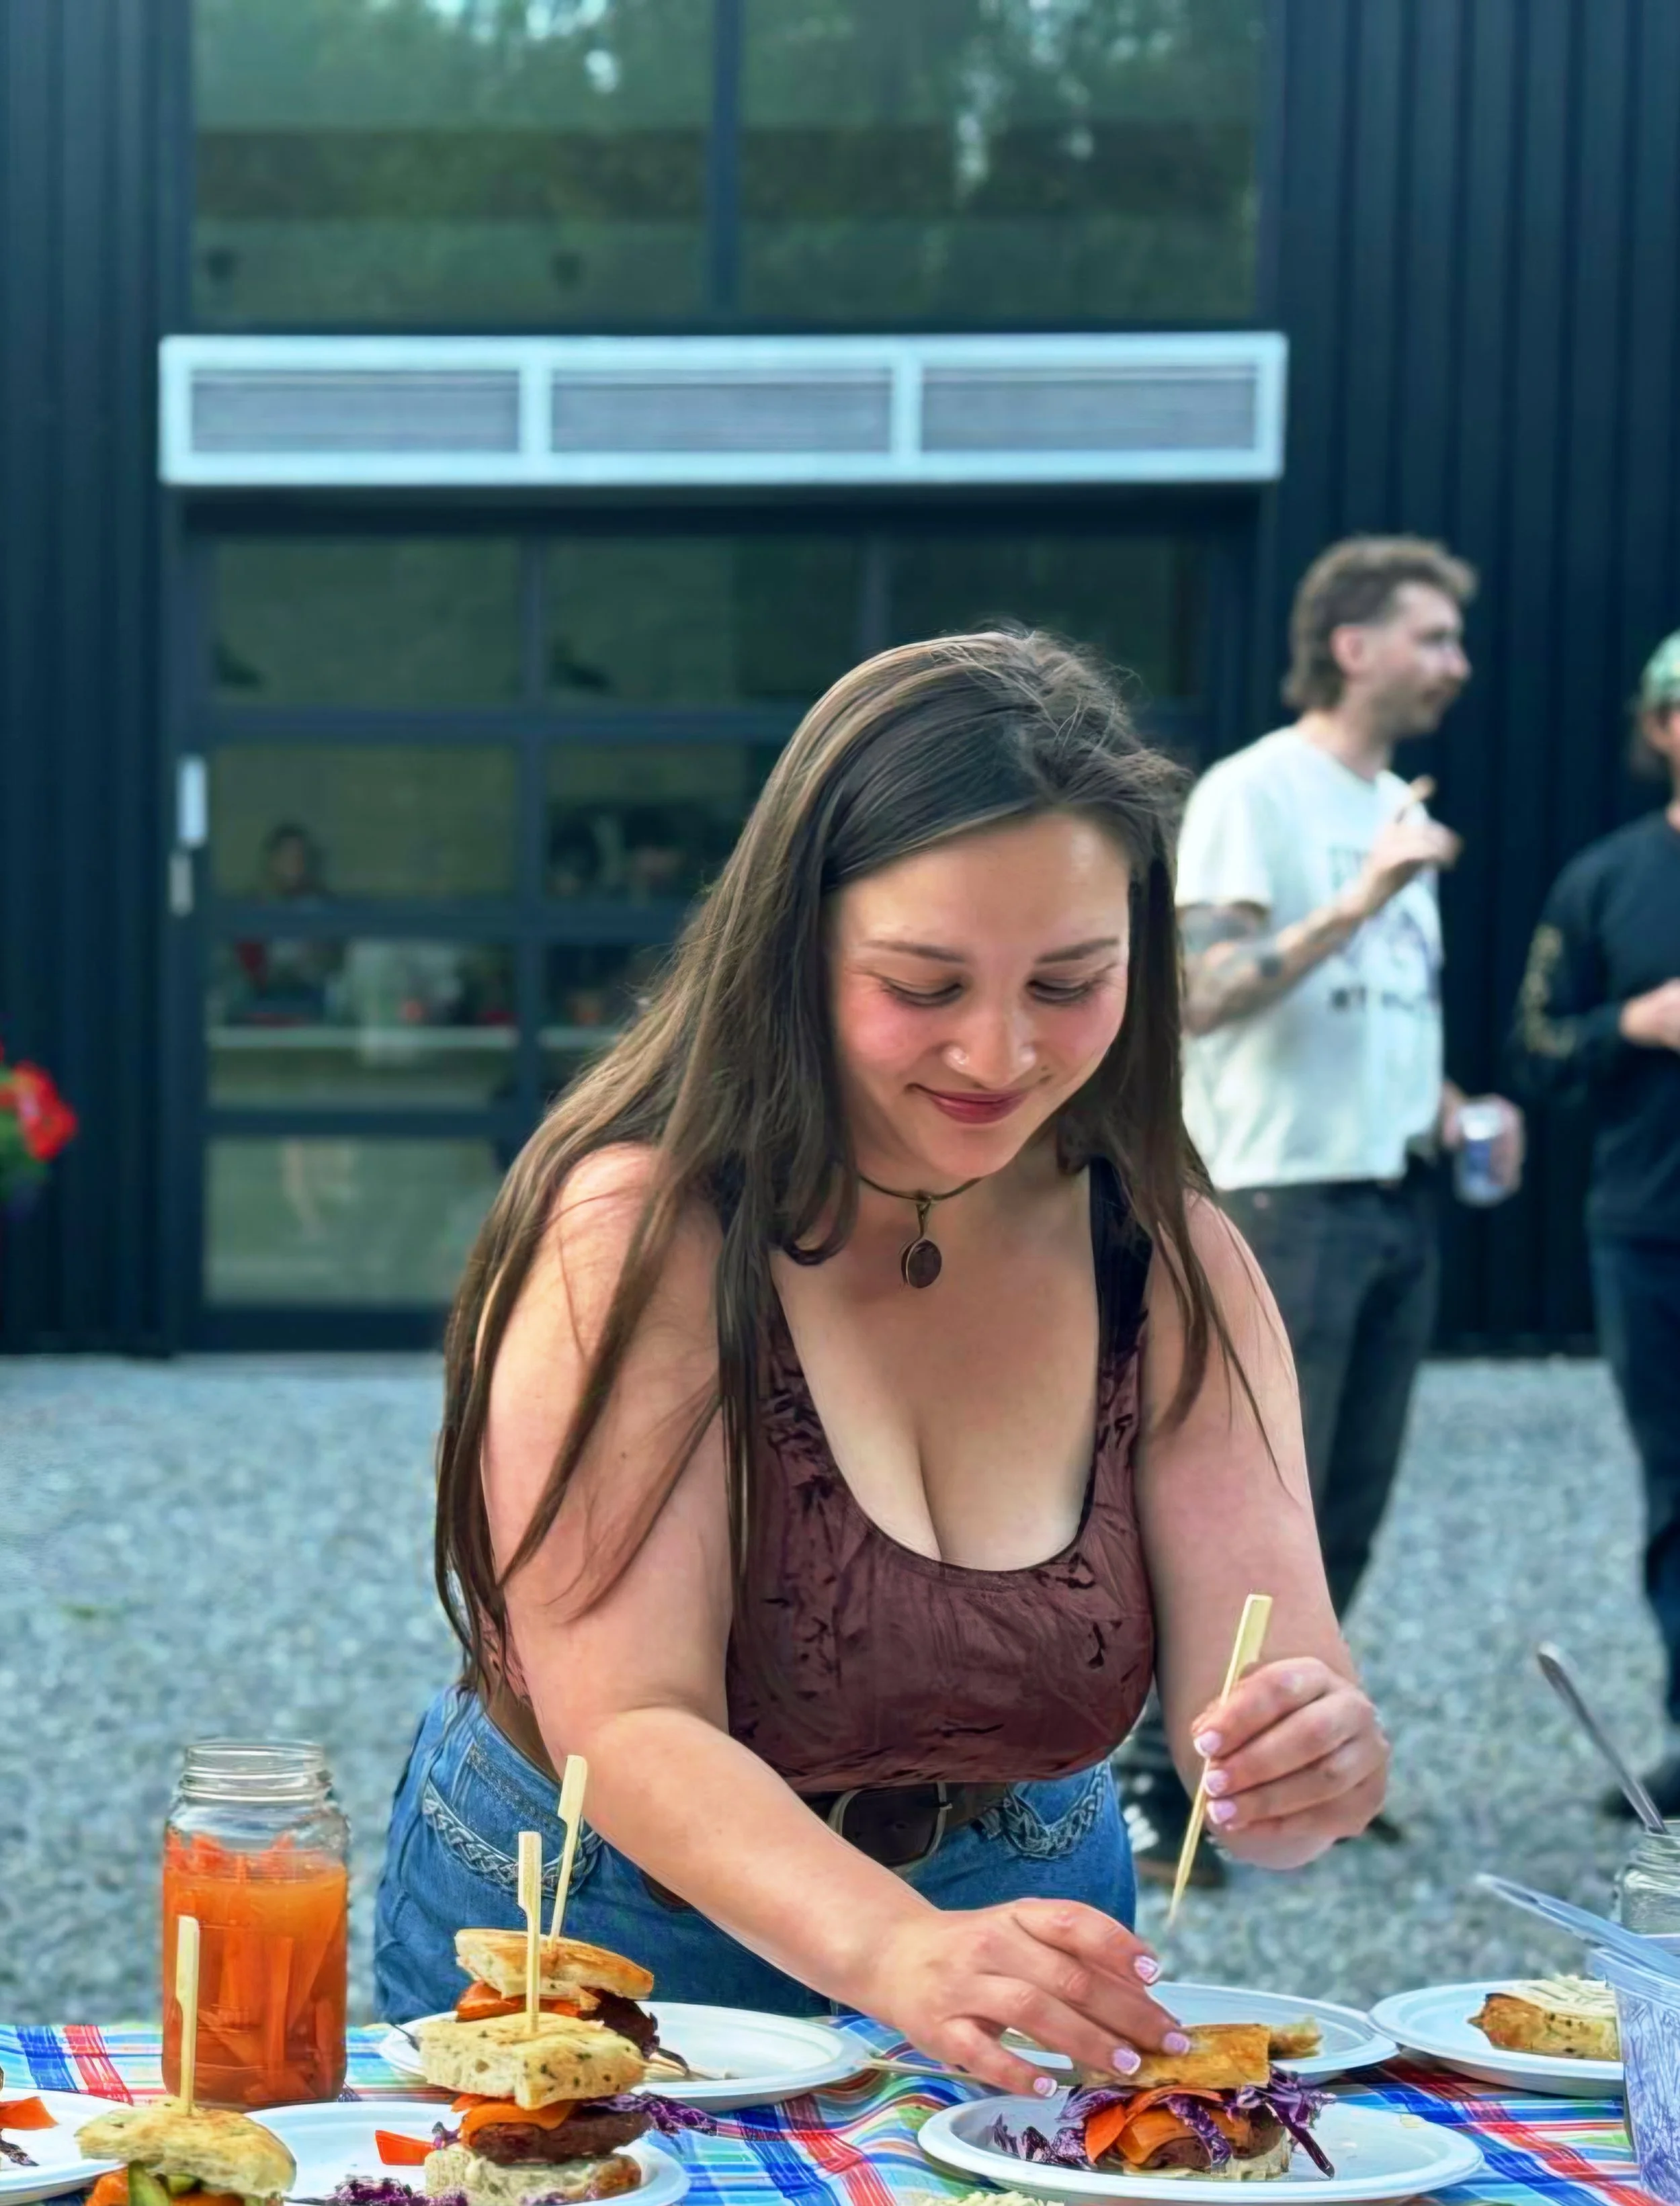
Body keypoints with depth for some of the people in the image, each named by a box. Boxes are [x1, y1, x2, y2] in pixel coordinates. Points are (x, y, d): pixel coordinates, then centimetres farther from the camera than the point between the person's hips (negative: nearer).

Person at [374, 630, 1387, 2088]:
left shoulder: (1177, 1268, -3)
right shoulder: (637, 1232, -16)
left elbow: (1254, 1710, -10)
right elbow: (626, 1728, -23)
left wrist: (1313, 1768, -33)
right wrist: (895, 1954, -39)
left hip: (1018, 1911, 5)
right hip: (604, 1950, -5)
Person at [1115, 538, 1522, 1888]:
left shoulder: (1398, 809, 17)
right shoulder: (1252, 793, -9)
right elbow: (1203, 997, -20)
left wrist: (1450, 1113, 8)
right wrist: (1362, 899, -27)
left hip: (1397, 1201, 8)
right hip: (1286, 1201, -8)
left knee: (1348, 1514, 11)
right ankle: (1159, 1785, -1)